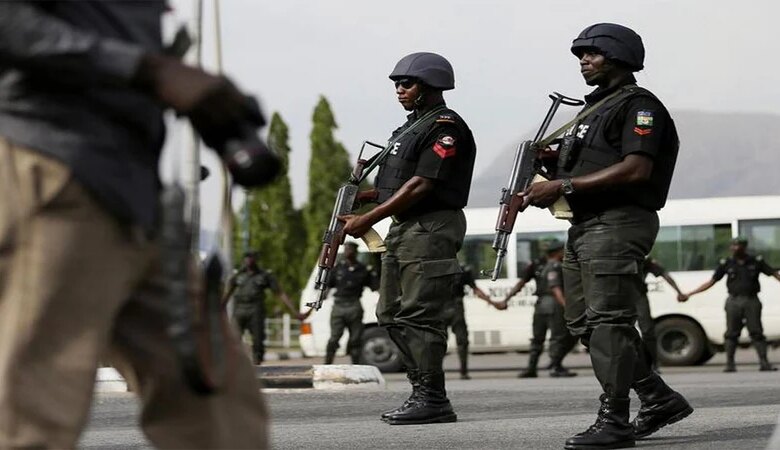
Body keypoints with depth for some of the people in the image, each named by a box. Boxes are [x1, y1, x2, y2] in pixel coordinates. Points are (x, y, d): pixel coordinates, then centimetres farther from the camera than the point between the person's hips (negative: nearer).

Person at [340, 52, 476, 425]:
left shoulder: (445, 127, -11)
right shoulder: (410, 126, 20)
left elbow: (422, 185, -18)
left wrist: (369, 219, -18)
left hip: (431, 229, -11)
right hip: (402, 228, 11)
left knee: (418, 315, -12)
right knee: (391, 314, 11)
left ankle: (433, 400, -8)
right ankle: (422, 391, 15)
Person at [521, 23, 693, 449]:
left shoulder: (638, 105, -8)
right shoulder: (595, 107, 22)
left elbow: (636, 169, -20)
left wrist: (565, 186, -20)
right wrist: (555, 162, 6)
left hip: (618, 224, -10)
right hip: (585, 226, 10)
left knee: (608, 321, -12)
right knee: (584, 322, 10)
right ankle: (660, 399, 18)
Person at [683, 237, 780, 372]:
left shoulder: (756, 261, 4)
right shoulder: (726, 263, 6)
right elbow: (711, 282, 9)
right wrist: (689, 294, 4)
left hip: (752, 301, -1)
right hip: (734, 302, 1)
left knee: (757, 332, -2)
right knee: (731, 334, 0)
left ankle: (764, 363, 0)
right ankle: (730, 364, 4)